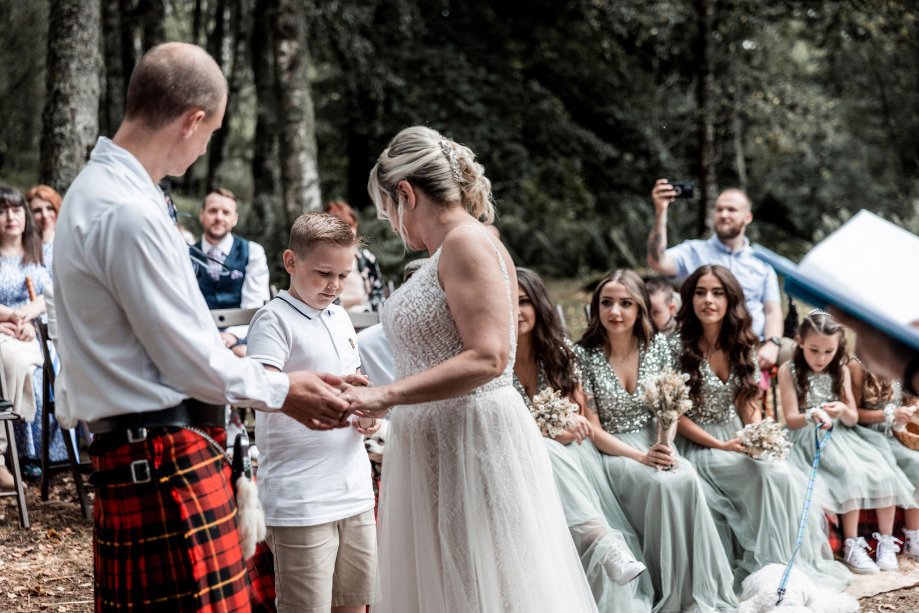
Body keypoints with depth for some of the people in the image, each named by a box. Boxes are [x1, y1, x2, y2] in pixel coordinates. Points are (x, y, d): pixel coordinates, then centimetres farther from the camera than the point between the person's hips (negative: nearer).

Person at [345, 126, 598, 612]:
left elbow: (488, 358, -23)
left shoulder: (467, 242, -13)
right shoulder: (445, 252, 15)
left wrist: (386, 396, -24)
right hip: (436, 444, 9)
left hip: (473, 439, -9)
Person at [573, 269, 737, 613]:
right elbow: (592, 429, -8)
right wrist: (640, 457, -21)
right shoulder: (584, 355, -7)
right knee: (665, 485, -33)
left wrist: (665, 445, -13)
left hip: (655, 442, 3)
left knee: (687, 479, -30)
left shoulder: (657, 345, 4)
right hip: (611, 452, -3)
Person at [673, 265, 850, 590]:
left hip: (740, 439, 5)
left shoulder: (743, 346, 7)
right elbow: (675, 415, -9)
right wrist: (721, 446, -15)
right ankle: (769, 567, -16)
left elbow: (748, 403, 11)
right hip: (698, 445, -5)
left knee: (787, 476, -23)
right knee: (772, 475, -27)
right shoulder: (678, 348, -10)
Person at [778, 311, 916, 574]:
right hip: (808, 442, -5)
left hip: (841, 437, 5)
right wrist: (811, 417, -28)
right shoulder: (788, 371, -1)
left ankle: (886, 542, -8)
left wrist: (843, 410, -17)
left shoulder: (840, 371, 11)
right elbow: (791, 420, -6)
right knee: (852, 474, -30)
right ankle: (852, 547, -23)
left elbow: (853, 419, 7)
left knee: (885, 472, -20)